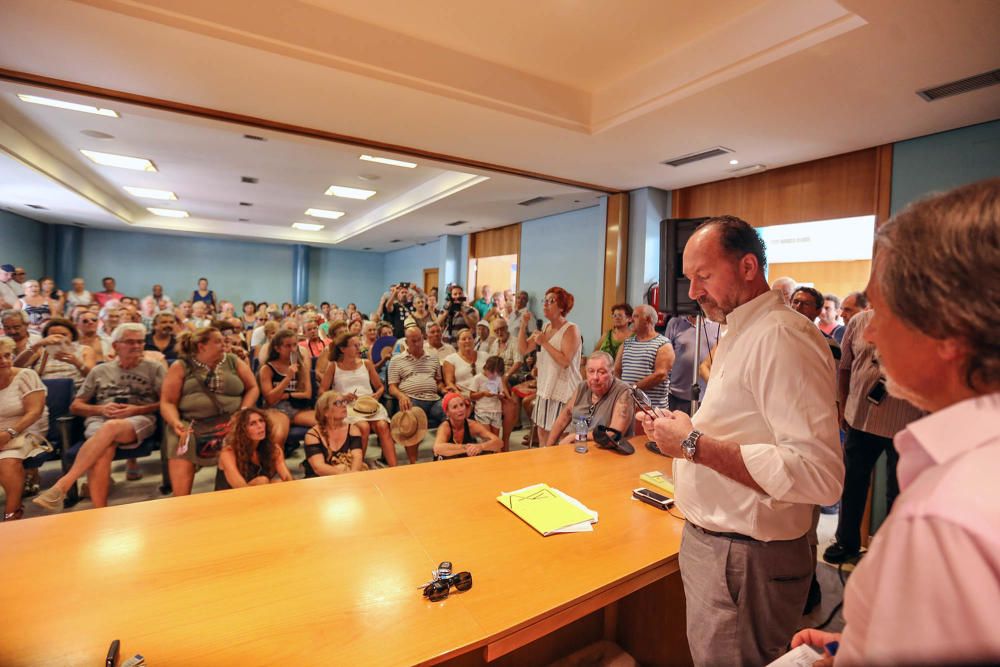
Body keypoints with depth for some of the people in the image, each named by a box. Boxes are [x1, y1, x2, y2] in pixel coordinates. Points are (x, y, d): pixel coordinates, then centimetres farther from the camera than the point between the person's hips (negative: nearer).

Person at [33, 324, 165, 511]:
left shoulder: (153, 368, 13)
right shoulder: (100, 371, 21)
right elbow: (75, 406, 21)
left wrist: (137, 409, -10)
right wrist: (100, 409, -1)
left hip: (140, 420, -2)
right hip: (99, 420, 2)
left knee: (110, 427, -38)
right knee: (103, 450, -33)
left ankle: (62, 485, -36)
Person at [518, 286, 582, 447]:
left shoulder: (571, 329, -11)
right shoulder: (545, 328, 11)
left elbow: (565, 361, -22)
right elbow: (523, 350, 6)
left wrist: (545, 343, -19)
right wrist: (523, 326, -4)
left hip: (563, 390, -7)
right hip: (545, 388, 7)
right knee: (542, 430, 14)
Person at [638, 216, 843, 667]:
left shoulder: (781, 337, -22)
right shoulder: (738, 334, 11)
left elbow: (819, 474, -30)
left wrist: (695, 443, -26)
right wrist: (680, 435, 4)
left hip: (746, 561, -9)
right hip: (709, 542, 9)